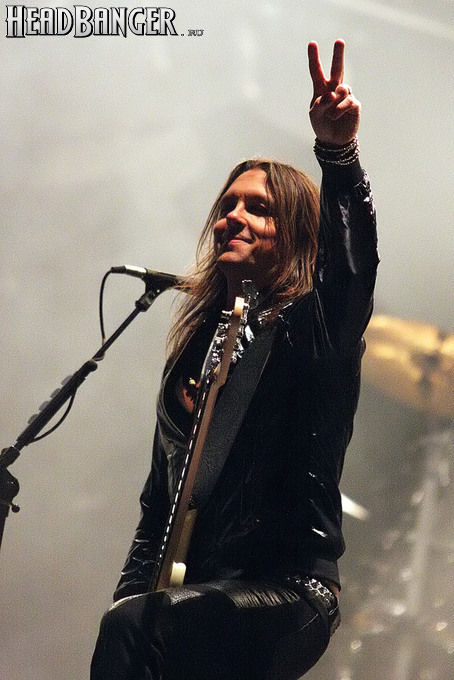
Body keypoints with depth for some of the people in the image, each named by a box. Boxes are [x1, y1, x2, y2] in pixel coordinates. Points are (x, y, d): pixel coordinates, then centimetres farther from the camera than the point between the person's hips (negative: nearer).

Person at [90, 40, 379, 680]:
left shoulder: (315, 331, 1)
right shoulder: (198, 342, 19)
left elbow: (352, 261, -22)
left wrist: (339, 151, -40)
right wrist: (132, 588, 9)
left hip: (288, 596, -5)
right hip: (198, 593, 5)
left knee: (133, 627, -30)